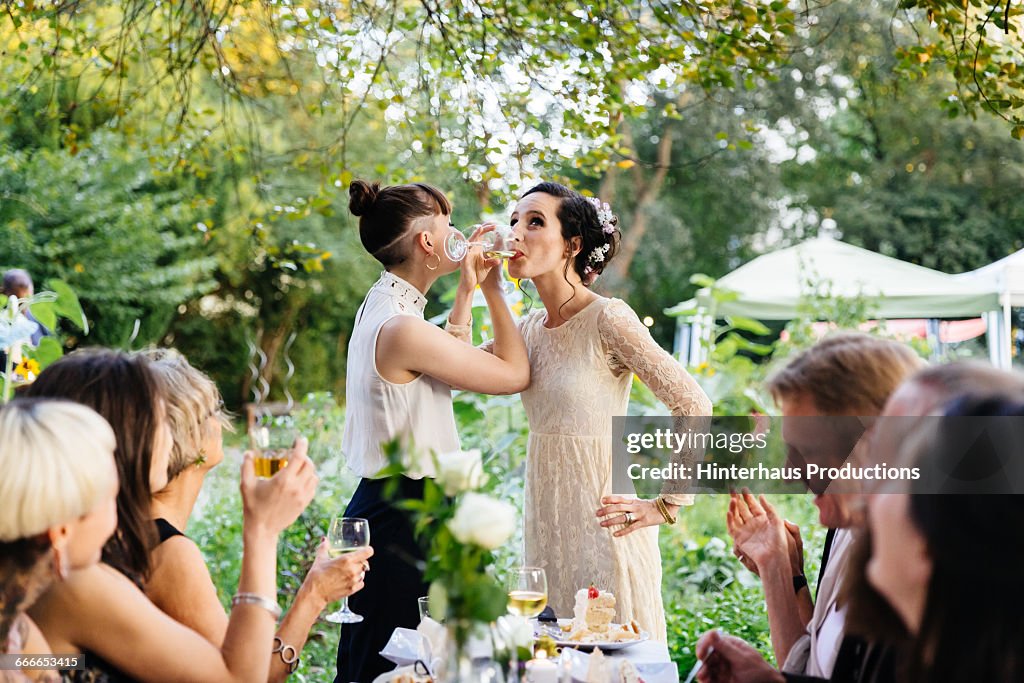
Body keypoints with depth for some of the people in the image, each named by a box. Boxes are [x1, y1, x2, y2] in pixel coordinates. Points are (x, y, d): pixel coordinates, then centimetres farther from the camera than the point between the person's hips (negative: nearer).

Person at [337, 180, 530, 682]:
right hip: (403, 515, -10)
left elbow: (444, 357, 29)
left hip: (381, 503, 10)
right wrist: (492, 290, -4)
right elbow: (515, 374, -15)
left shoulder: (380, 307, 9)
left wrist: (468, 287, 22)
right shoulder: (401, 328, -22)